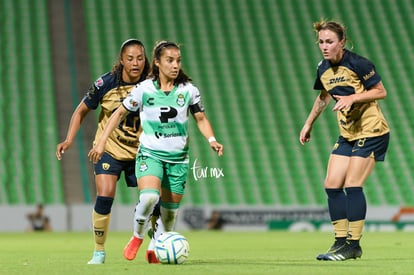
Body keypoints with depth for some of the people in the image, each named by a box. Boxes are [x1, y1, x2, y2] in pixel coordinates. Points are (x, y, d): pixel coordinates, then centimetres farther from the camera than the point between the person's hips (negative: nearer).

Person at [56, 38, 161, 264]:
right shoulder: (106, 83, -13)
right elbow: (81, 111, -1)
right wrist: (69, 140, -11)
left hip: (139, 152, 2)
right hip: (109, 149, -2)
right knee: (105, 196, -18)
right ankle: (99, 252, -3)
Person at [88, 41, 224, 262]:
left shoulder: (188, 90, -1)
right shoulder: (144, 89, -5)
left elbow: (201, 119, 8)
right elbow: (120, 113, 6)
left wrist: (211, 139, -11)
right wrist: (101, 142, 2)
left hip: (178, 158, 2)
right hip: (150, 154, -2)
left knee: (170, 212, 5)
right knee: (149, 197, -28)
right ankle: (137, 237, -3)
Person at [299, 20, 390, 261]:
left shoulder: (358, 64, -18)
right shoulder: (323, 69, 3)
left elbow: (381, 92, -13)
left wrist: (352, 98, -24)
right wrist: (309, 124, 25)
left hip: (371, 131, -8)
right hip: (347, 133, 8)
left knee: (352, 185, -12)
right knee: (332, 185, 1)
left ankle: (354, 245, -5)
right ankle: (341, 241, 8)